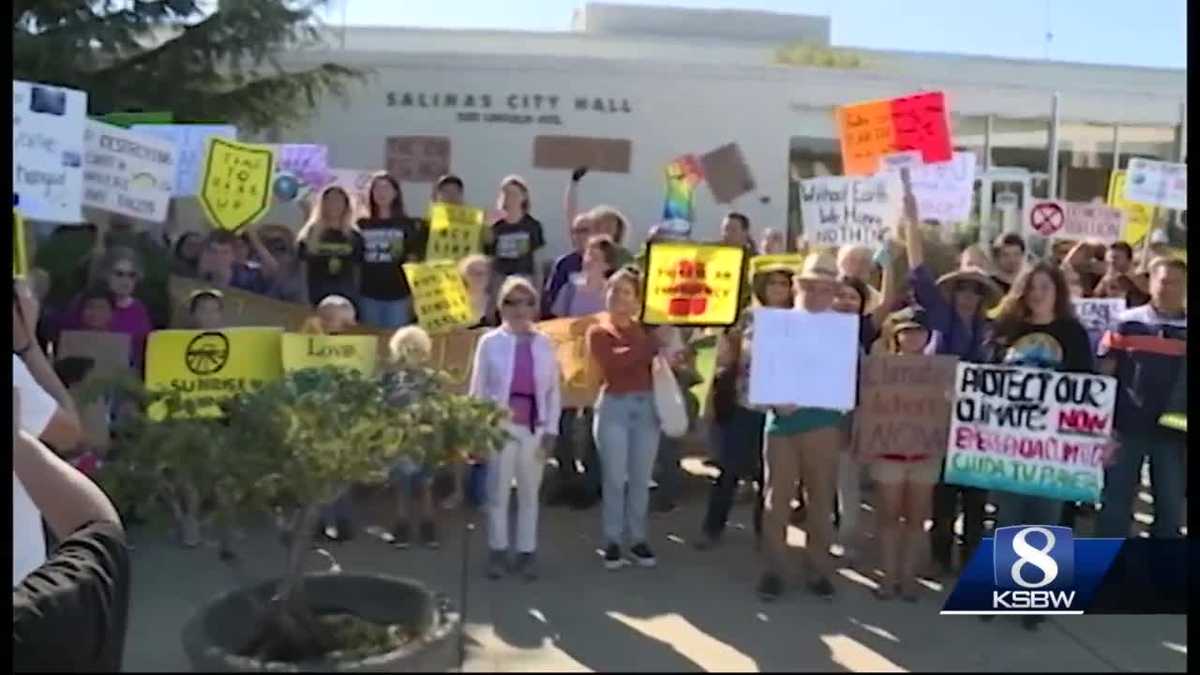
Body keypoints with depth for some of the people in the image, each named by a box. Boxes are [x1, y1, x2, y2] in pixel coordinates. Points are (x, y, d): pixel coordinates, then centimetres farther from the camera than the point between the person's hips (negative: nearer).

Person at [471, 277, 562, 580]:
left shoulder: (544, 344, 4)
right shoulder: (490, 342, -2)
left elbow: (554, 391, 6)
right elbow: (477, 389, 0)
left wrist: (551, 429, 0)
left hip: (534, 428, 2)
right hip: (500, 426, -2)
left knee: (530, 492, 9)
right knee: (498, 492, 6)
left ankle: (526, 553, 19)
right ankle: (497, 551, 17)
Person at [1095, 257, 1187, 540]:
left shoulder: (1185, 330, 2)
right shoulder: (1126, 323, -1)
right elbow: (1104, 373, 0)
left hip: (1173, 430, 2)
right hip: (1126, 426, -2)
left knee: (1171, 504, 10)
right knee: (1116, 499, 5)